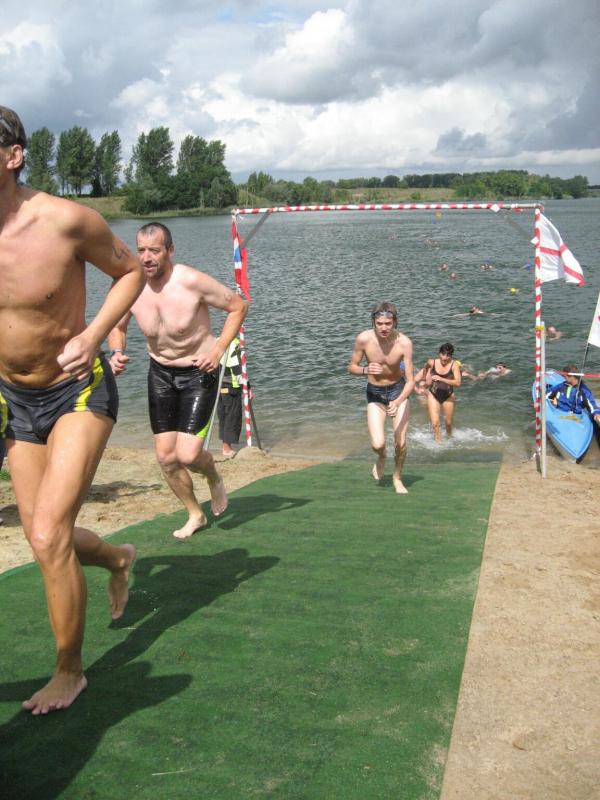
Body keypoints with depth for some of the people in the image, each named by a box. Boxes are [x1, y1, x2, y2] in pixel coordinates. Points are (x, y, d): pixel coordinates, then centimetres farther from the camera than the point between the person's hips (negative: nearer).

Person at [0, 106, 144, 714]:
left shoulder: (65, 221, -20)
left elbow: (130, 270, -3)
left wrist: (93, 334, -19)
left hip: (78, 392, -4)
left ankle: (69, 671, 10)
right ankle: (118, 559, 49)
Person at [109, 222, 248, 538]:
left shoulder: (191, 281, -24)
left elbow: (238, 306, -11)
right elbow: (116, 326, 8)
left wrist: (219, 349, -18)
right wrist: (116, 353, -13)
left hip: (199, 372, -5)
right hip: (160, 373, 5)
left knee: (187, 454, -16)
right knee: (165, 456, 6)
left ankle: (214, 478, 22)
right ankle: (195, 514, 29)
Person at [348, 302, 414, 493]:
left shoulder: (404, 343, -24)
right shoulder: (363, 339, -22)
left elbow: (410, 381, -23)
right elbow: (351, 367, -7)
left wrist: (397, 402, -40)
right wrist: (365, 370, -29)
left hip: (398, 390, 0)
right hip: (375, 393, 0)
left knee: (401, 444, -1)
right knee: (377, 444, -13)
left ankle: (397, 478, 30)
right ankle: (381, 457, 26)